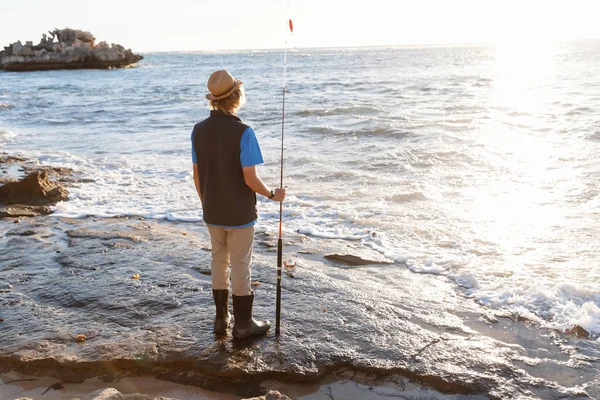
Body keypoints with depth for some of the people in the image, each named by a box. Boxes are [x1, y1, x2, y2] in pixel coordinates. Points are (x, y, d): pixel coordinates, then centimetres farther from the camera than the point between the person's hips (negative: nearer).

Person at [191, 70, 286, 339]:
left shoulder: (199, 130, -2)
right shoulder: (243, 132, -21)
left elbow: (197, 175, 4)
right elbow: (250, 178, -20)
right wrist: (273, 195, -3)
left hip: (212, 213, 5)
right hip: (239, 213, -5)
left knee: (219, 262, 18)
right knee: (240, 266, 6)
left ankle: (221, 318, 28)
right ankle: (242, 324, 18)